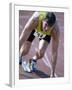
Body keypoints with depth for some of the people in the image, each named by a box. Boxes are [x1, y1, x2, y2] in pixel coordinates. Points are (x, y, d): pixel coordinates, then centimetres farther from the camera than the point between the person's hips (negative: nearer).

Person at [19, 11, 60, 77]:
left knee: (41, 53, -24)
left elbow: (54, 52, -34)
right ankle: (20, 56, 24)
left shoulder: (55, 30, -40)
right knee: (24, 51, -14)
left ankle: (33, 61, 12)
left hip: (46, 34, 0)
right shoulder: (34, 20, -44)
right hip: (32, 27, 0)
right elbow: (21, 40, -39)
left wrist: (52, 74, -31)